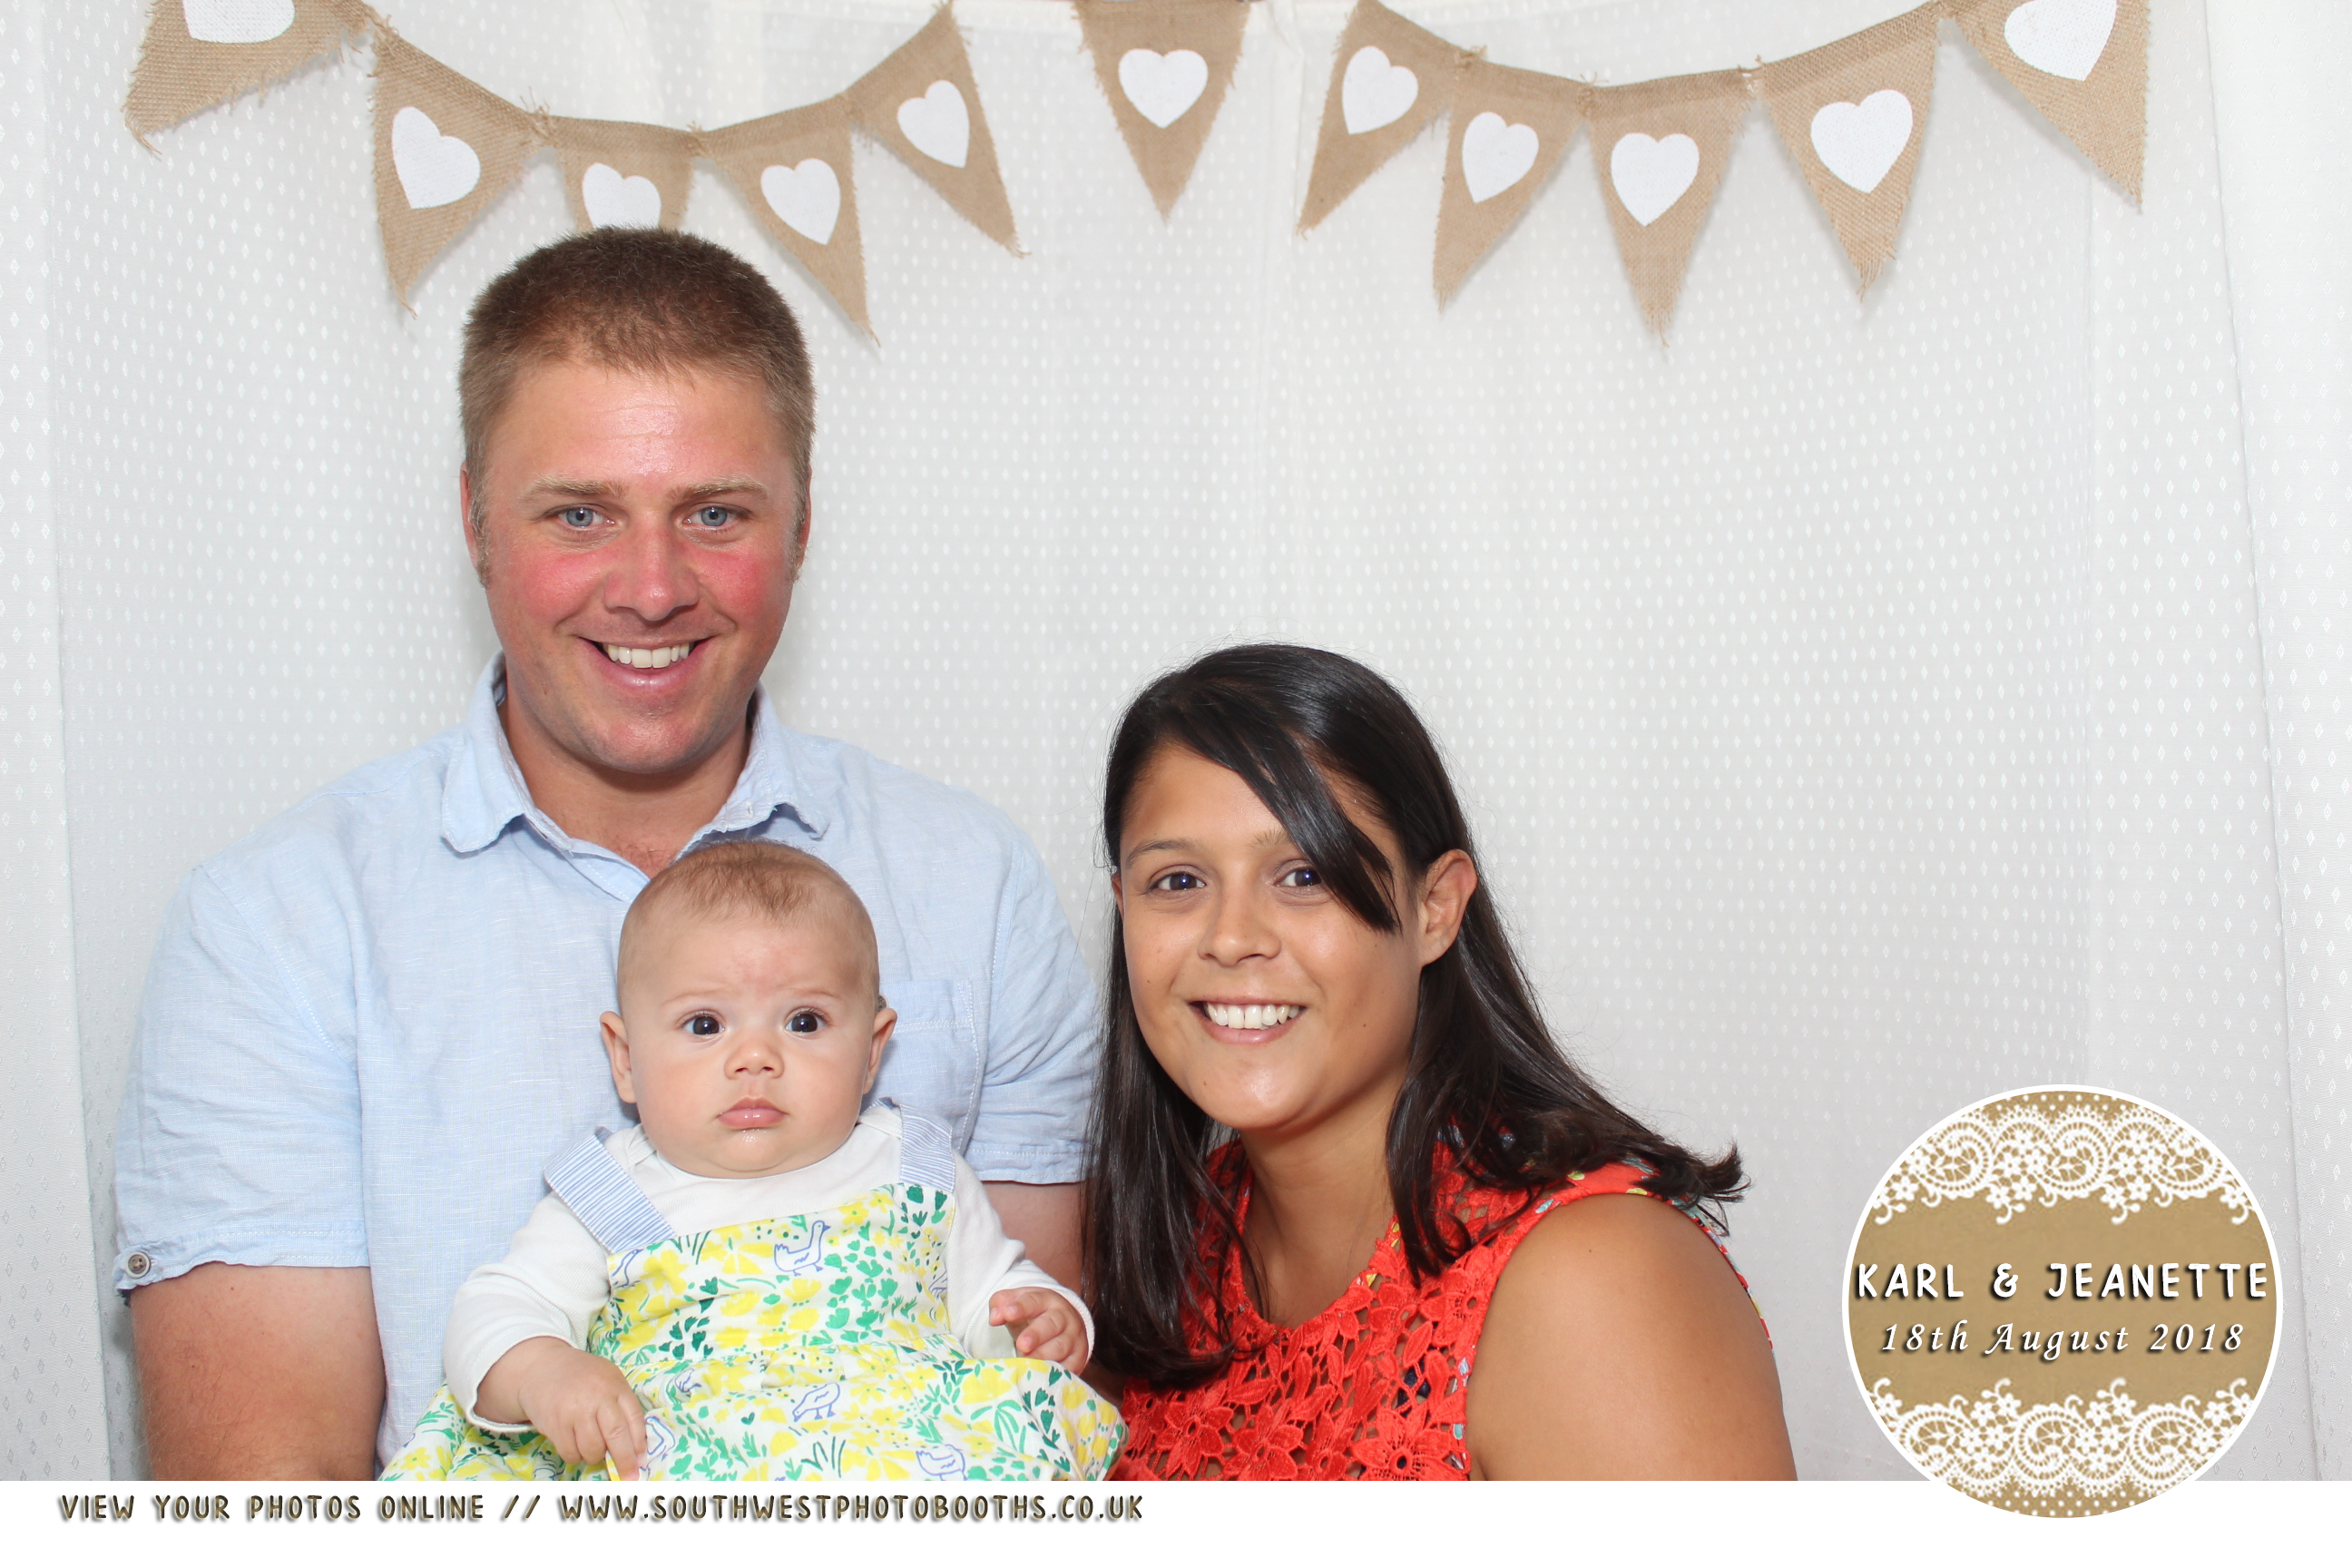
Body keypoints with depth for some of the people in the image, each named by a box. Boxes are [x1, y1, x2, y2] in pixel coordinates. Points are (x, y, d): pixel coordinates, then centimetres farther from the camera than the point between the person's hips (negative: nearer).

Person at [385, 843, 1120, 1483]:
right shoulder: (610, 1201, 12)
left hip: (911, 1456, 1)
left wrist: (1045, 1320, 2)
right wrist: (538, 1370, -15)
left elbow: (990, 1290, 26)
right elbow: (494, 1309, 8)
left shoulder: (916, 1174, 17)